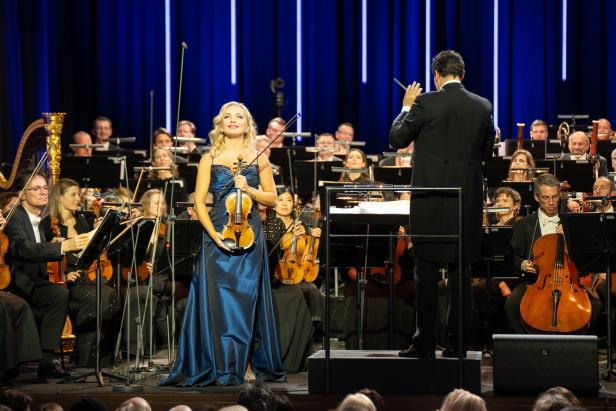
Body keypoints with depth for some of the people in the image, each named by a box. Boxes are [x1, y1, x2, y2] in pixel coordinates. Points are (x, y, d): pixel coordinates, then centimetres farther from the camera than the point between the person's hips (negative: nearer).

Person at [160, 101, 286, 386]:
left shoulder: (258, 159, 10)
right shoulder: (210, 160, 7)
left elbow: (272, 199, 11)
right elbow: (199, 202, 1)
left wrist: (250, 190, -8)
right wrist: (214, 234, -12)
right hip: (217, 236, 0)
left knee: (247, 299, -1)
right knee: (217, 300, -5)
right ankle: (219, 368, -2)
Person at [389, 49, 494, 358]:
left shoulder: (426, 103, -9)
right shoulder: (483, 107, 3)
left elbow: (396, 139, 1)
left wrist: (406, 107, 14)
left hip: (431, 199, -3)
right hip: (468, 201, 4)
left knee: (427, 272, 2)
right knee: (460, 271, 9)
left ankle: (425, 343, 1)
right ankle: (457, 342, 9)